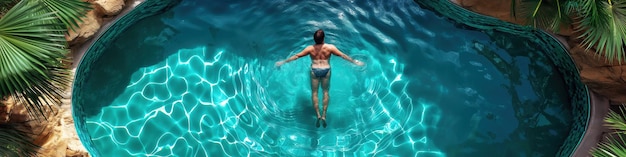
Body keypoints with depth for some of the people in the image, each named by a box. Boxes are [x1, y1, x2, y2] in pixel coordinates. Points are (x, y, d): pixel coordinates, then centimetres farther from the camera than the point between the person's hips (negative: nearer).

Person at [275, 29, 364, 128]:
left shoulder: (310, 48, -12)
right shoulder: (330, 47, -13)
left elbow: (297, 56, -6)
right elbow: (343, 55, -6)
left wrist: (284, 62, 4)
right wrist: (354, 61, 6)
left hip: (314, 71, 0)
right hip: (326, 70, 0)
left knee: (314, 92, 8)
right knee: (325, 91, 13)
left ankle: (318, 115, -6)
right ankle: (324, 115, 5)